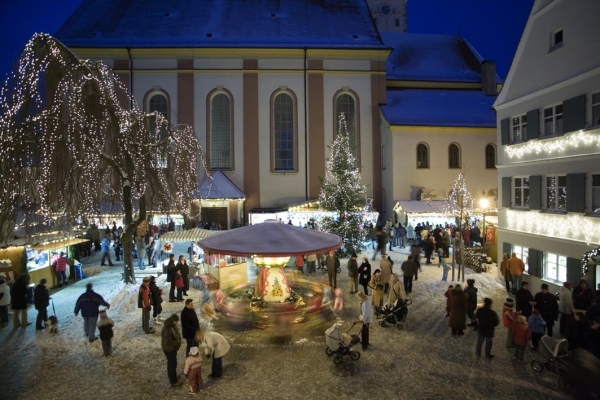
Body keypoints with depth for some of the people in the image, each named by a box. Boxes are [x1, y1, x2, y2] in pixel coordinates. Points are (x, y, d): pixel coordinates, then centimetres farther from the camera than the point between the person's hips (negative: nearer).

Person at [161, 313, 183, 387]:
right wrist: (177, 343, -23)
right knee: (173, 364, 5)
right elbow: (167, 341, -34)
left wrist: (178, 342, 3)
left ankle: (171, 377, 44)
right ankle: (174, 382, 20)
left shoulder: (172, 325, -3)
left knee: (171, 363, 25)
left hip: (172, 348, 9)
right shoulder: (167, 329, -33)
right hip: (169, 350, -9)